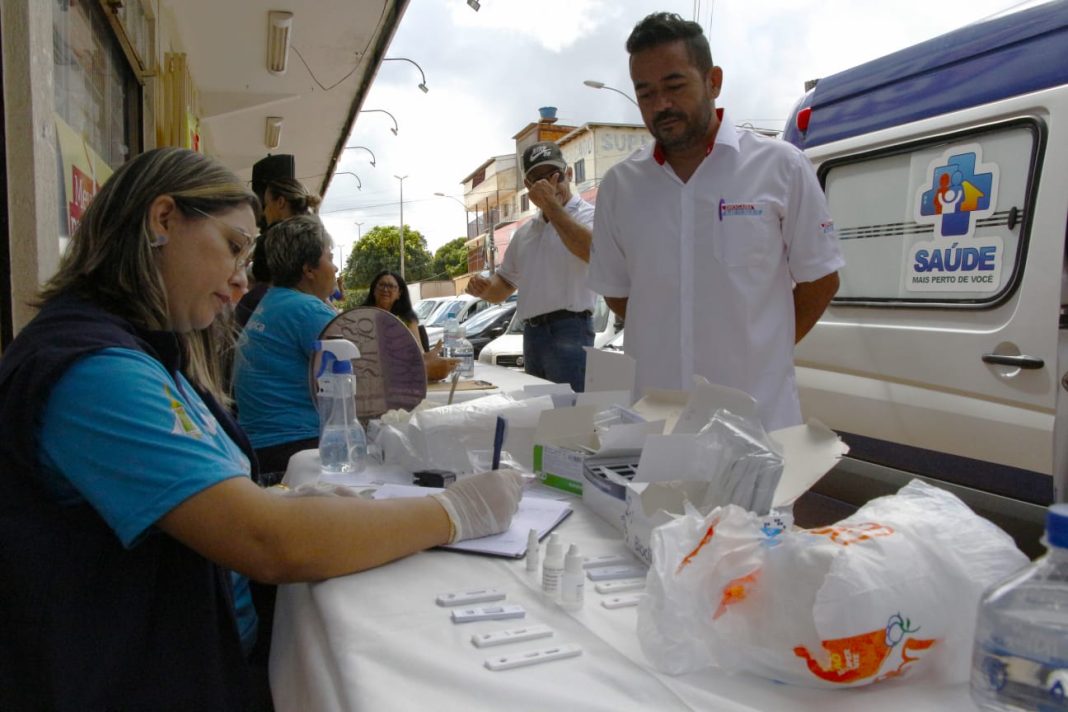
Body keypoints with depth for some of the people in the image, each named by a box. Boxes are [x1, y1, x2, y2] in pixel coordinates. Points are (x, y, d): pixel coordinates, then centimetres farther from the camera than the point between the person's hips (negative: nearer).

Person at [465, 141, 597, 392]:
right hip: (531, 334, 7)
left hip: (569, 332, -7)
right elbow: (504, 285, 27)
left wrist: (552, 205, -16)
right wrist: (483, 287, 3)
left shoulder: (588, 216, 0)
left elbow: (593, 251, -24)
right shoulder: (524, 233, 22)